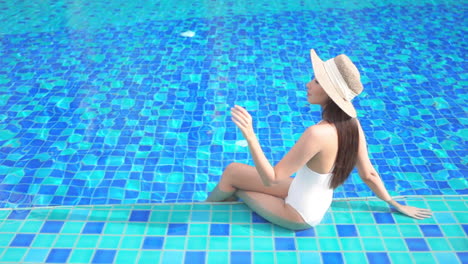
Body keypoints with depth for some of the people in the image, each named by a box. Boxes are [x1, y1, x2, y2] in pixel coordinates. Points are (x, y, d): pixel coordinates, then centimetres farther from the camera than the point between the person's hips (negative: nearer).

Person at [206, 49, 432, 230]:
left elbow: (271, 178, -31)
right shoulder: (352, 124, -11)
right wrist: (395, 204, 13)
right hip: (315, 204, 8)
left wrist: (250, 135, -39)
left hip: (298, 215, -7)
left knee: (232, 172, 7)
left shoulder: (318, 133, -36)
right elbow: (369, 174, -2)